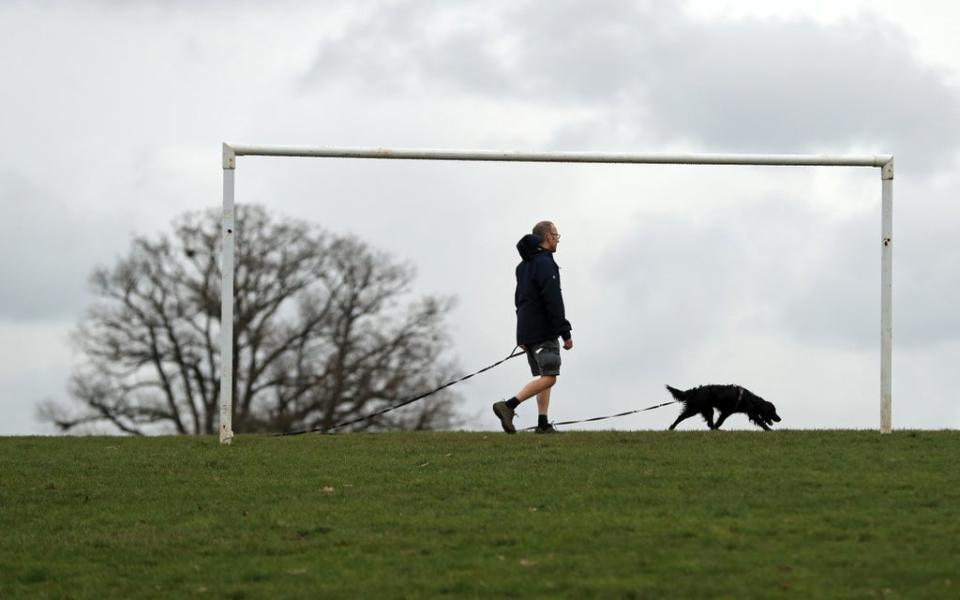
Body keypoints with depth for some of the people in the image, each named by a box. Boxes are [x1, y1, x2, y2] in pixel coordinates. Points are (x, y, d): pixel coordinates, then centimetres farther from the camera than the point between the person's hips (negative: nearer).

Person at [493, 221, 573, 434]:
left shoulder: (524, 265, 18)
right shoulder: (544, 263, -13)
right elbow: (553, 302, -19)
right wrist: (565, 333, -18)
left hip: (526, 332, 10)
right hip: (543, 332, -10)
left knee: (544, 377, 11)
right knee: (548, 378, -12)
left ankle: (543, 423, 3)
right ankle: (508, 406, -21)